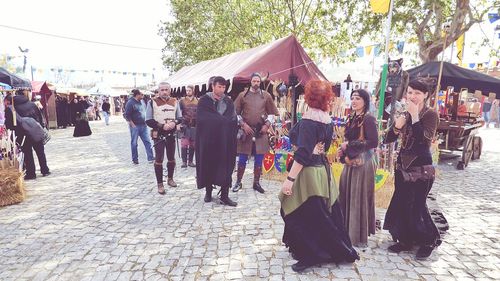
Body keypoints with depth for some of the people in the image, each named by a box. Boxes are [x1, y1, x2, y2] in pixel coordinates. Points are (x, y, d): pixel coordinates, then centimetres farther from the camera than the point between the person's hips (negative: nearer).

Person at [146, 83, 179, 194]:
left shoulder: (174, 101, 5)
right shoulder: (152, 102, -6)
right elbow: (148, 120, -8)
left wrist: (174, 122, -12)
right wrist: (162, 126, -19)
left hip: (171, 134, 4)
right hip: (158, 134, -4)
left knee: (171, 158, 14)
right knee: (159, 159, -4)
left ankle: (170, 179, 32)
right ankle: (160, 184, 5)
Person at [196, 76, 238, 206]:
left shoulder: (228, 101, 6)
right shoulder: (204, 100, -3)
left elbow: (233, 120, 1)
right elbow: (202, 119, -14)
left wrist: (217, 120, -14)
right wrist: (223, 120, -14)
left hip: (225, 140, 2)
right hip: (208, 139, -2)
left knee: (225, 166, 0)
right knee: (209, 165, 7)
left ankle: (224, 196, 6)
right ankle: (208, 192, 24)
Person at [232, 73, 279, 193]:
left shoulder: (266, 96, 5)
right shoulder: (242, 95, 3)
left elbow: (272, 113, 9)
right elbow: (236, 113, 3)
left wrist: (267, 125, -5)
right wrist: (243, 124, -9)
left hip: (261, 132, 1)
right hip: (246, 131, -1)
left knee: (259, 159, 7)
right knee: (242, 159, 3)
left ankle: (256, 183, 20)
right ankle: (238, 182, 17)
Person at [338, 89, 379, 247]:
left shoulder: (368, 119, -12)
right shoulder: (352, 118, 11)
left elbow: (373, 142, -20)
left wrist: (349, 145, -16)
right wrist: (343, 151, 1)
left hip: (363, 163, -8)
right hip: (351, 162, 8)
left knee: (359, 198, 0)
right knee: (347, 196, 11)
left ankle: (359, 237, 15)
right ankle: (347, 231, 26)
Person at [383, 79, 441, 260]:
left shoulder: (431, 115, -9)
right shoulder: (405, 114, 7)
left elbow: (425, 139, -24)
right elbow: (388, 139, 4)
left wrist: (415, 117, -24)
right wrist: (396, 127, -15)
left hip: (422, 168, -6)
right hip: (402, 166, 6)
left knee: (416, 206, -1)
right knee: (400, 204, 10)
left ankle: (429, 241, 23)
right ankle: (405, 240, 26)